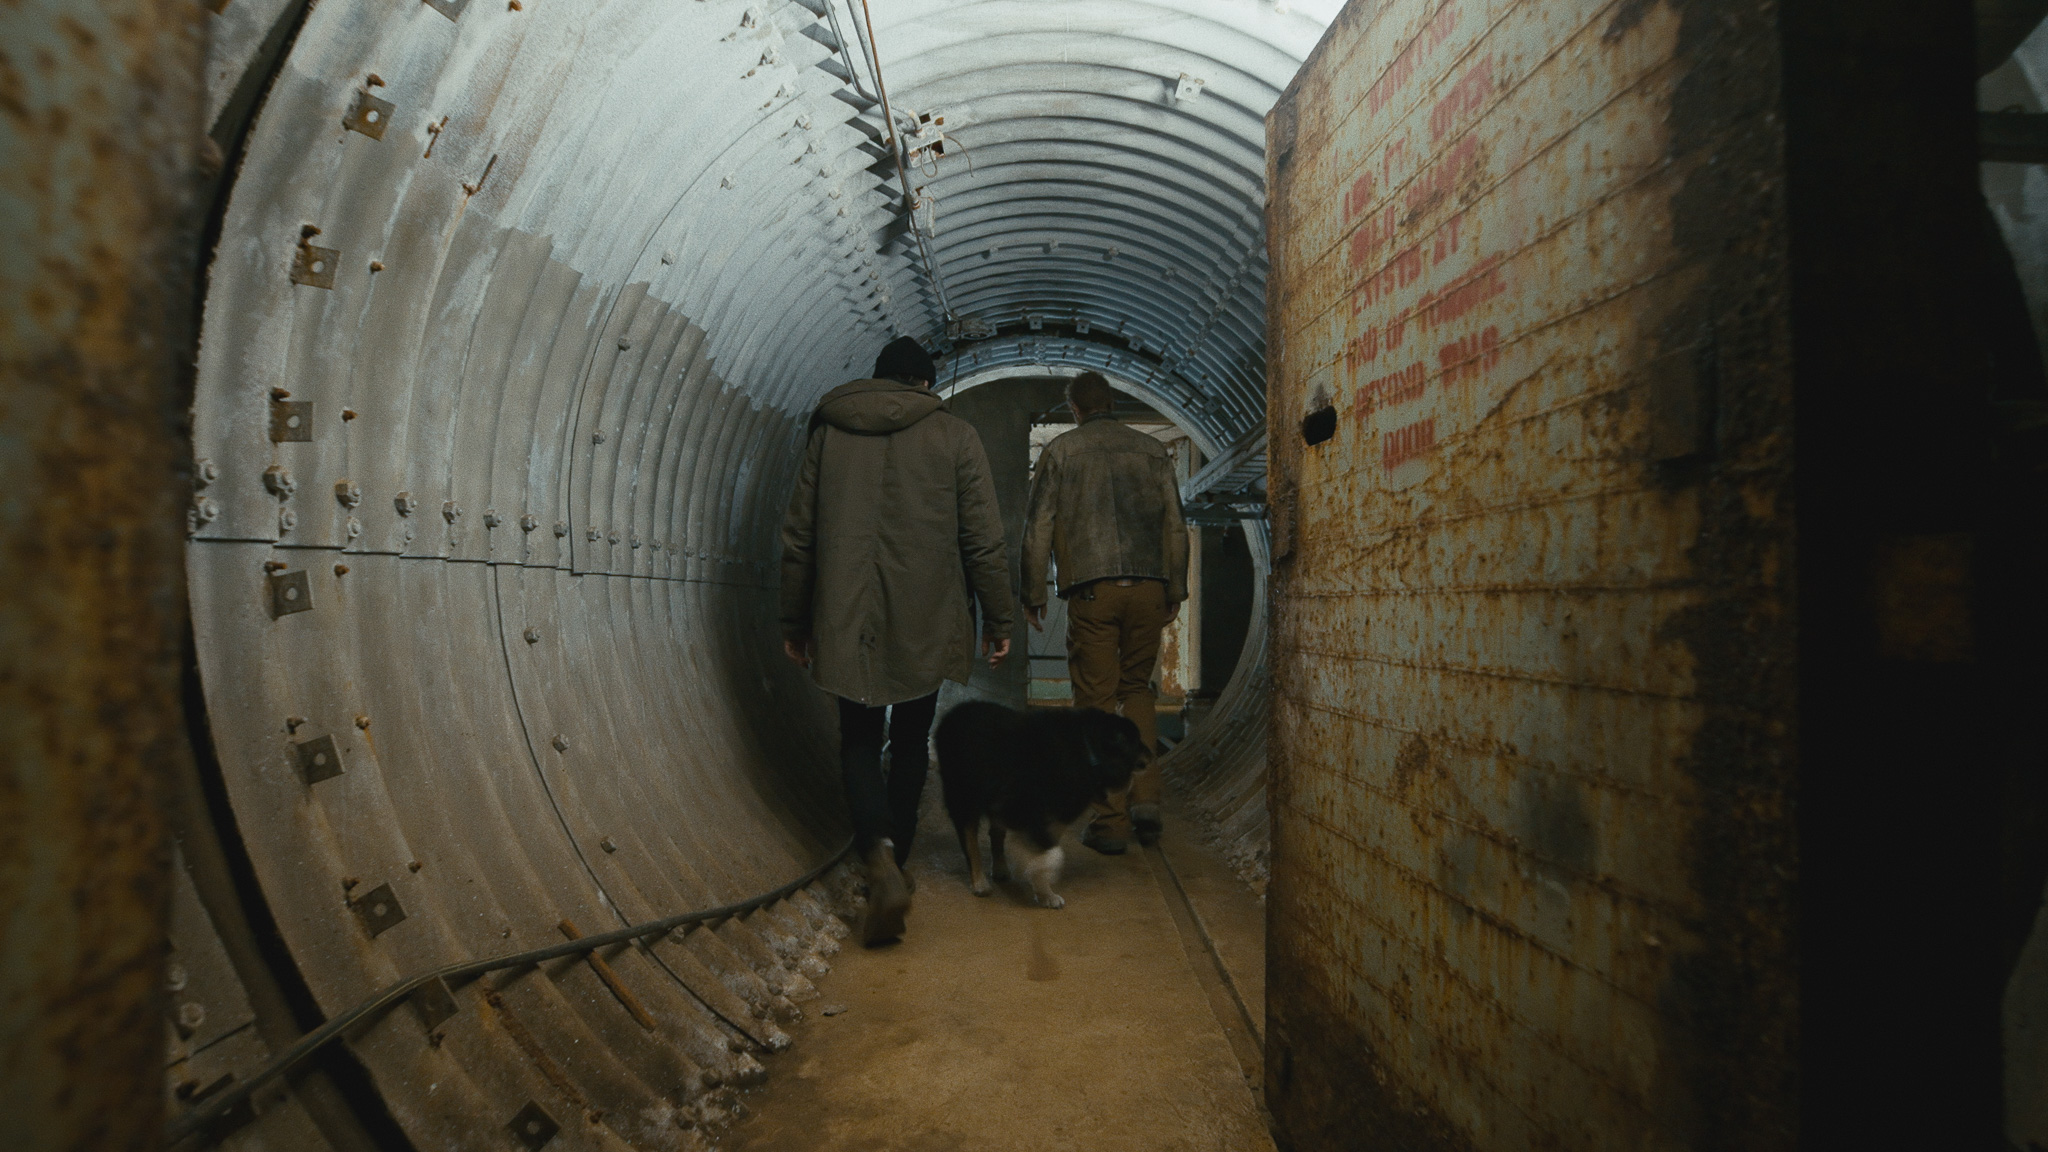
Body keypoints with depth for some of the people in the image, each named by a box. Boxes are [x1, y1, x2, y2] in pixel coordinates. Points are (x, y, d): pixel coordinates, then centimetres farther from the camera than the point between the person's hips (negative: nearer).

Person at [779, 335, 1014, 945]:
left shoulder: (829, 432, 6)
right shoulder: (955, 435, 0)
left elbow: (798, 536, 7)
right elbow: (984, 541, -3)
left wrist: (794, 621, 16)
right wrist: (998, 620, 6)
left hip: (845, 622, 1)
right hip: (924, 625, 0)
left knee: (859, 741, 11)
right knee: (910, 741, 17)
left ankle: (880, 859, -10)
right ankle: (892, 859, 23)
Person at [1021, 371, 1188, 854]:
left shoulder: (1060, 450, 7)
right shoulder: (1152, 450, 15)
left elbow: (1038, 526, 2)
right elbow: (1175, 525, 12)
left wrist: (1033, 593, 8)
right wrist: (1176, 589, 17)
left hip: (1091, 590, -3)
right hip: (1148, 589, 3)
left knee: (1098, 701, 2)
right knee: (1136, 690, 17)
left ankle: (1112, 821, 4)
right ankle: (1145, 800, 6)